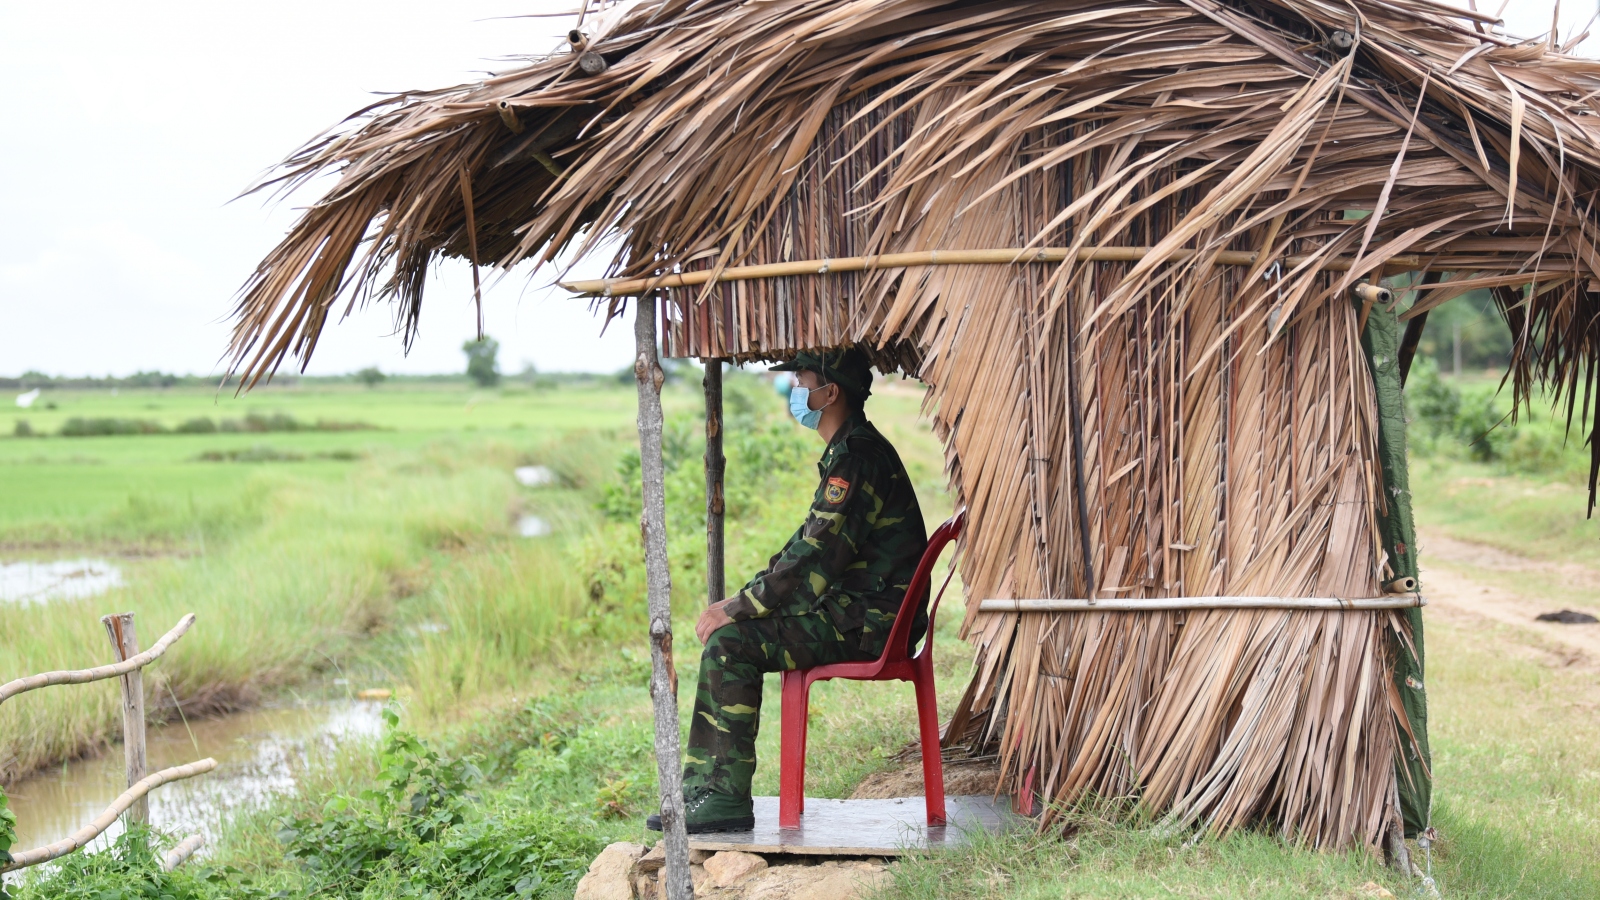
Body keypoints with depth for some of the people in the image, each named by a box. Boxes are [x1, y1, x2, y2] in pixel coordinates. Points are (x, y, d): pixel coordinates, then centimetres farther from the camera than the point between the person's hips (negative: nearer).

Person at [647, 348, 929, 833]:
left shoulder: (855, 457, -17)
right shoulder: (850, 451, 17)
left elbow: (814, 559, -23)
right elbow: (809, 546, 21)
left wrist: (736, 609, -14)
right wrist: (740, 602, 12)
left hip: (865, 623, -11)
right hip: (855, 613, 11)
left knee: (730, 643, -17)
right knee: (724, 633, 9)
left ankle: (727, 797, -10)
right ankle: (703, 787, 7)